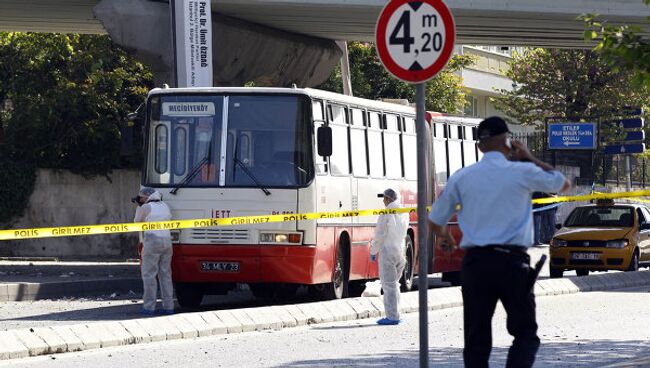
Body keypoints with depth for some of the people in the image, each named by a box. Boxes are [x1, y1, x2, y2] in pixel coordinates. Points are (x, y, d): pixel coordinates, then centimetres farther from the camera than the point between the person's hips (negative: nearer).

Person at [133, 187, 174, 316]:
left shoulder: (146, 207, -1)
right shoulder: (164, 206, 16)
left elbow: (137, 221, 12)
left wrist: (139, 206, 19)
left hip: (152, 240, -6)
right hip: (167, 240, 6)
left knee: (149, 274, -4)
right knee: (165, 274, 9)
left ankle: (149, 307, -8)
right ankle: (168, 306, 7)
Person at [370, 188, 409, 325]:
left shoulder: (385, 214, -12)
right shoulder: (404, 213, 8)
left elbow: (379, 235, -12)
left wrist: (373, 251, -1)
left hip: (388, 251, -7)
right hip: (401, 252, 7)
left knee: (388, 284, -3)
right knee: (394, 283, 16)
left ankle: (392, 317, -6)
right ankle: (395, 315, 17)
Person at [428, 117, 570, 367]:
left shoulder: (462, 177, 6)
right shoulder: (523, 172, 0)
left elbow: (435, 222, 15)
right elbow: (564, 184, 17)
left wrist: (444, 238, 37)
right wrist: (530, 159, 21)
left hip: (475, 262, 2)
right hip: (512, 262, -2)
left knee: (476, 337, 7)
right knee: (525, 333, 8)